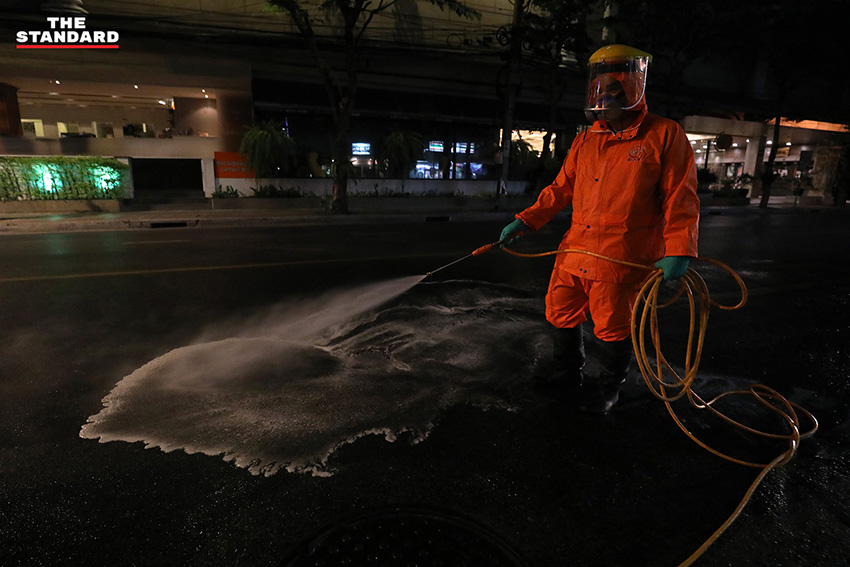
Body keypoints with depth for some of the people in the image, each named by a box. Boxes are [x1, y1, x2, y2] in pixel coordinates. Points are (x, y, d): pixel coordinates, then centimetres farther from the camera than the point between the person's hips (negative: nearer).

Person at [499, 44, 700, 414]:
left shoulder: (664, 135, -3)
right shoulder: (585, 141, 11)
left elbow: (680, 199, -6)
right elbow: (560, 190, 14)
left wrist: (678, 251, -17)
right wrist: (524, 221, 5)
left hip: (622, 260, -5)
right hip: (573, 252, 6)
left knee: (612, 329, 8)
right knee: (561, 316, 14)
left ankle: (608, 387, 34)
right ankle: (567, 374, 38)